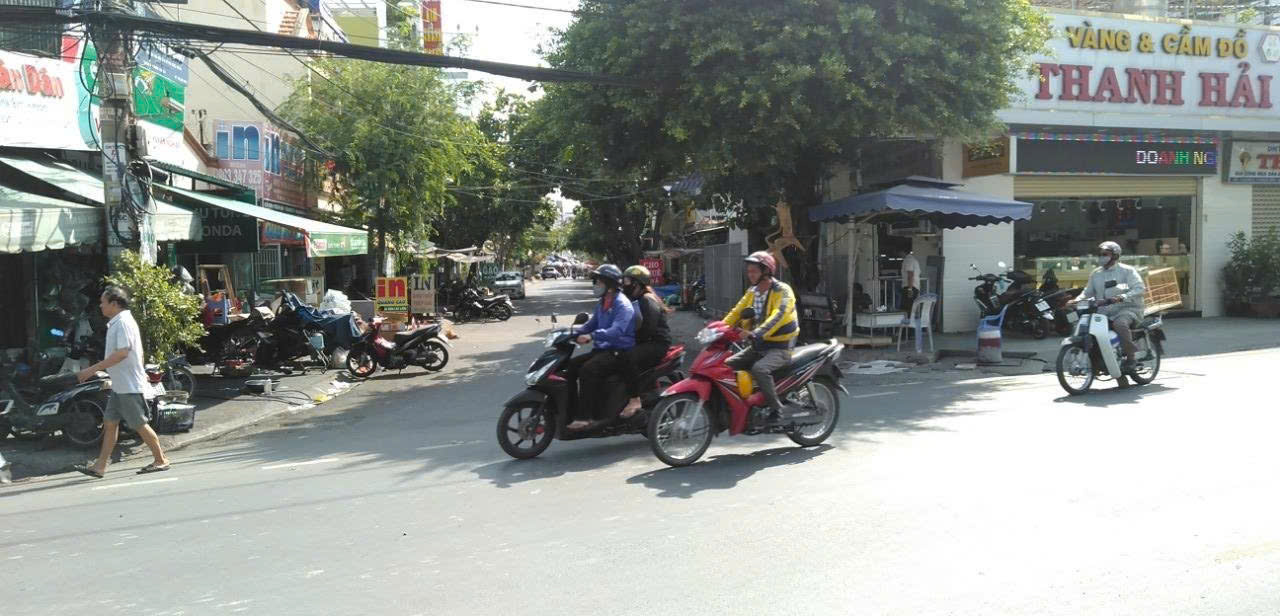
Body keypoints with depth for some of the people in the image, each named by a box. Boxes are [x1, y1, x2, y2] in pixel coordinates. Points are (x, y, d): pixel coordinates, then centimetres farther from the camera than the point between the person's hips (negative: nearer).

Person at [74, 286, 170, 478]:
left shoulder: (123, 322, -16)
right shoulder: (117, 323, 16)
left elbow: (122, 353, -27)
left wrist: (92, 369, -26)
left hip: (130, 386, -10)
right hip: (120, 385, 10)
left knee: (139, 425, -2)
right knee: (110, 423, 8)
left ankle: (161, 460, 9)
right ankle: (100, 467, 10)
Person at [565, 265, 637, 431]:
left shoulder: (623, 304, -13)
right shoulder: (602, 304, 18)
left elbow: (617, 330, -29)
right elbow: (592, 324, 28)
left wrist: (592, 336, -39)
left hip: (619, 351, -10)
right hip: (602, 349, 10)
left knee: (588, 370, -31)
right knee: (571, 365, -5)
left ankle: (584, 417, -30)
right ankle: (570, 410, -3)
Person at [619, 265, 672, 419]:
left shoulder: (647, 301, -15)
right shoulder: (635, 299, 17)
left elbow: (648, 329, -23)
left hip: (657, 343, -11)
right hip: (643, 342, 11)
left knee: (630, 357, -35)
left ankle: (635, 400, -31)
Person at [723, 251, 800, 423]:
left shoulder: (782, 290, -13)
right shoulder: (752, 292, 11)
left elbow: (779, 315, -29)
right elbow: (736, 312, 7)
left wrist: (759, 333, -44)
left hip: (779, 347, -8)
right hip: (758, 346, 8)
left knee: (759, 369, -34)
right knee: (726, 365, -2)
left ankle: (776, 409, -20)